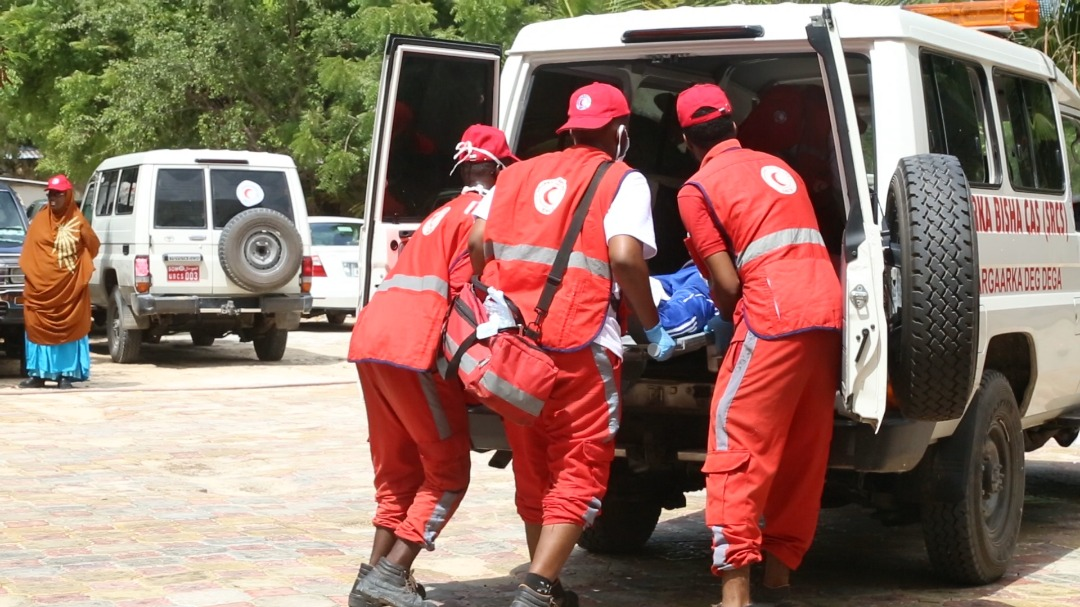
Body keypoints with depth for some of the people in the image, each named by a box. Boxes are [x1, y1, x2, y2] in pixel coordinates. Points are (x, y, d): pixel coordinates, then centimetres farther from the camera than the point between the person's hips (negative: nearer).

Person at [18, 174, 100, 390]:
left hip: (69, 284, -3)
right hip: (41, 285, 3)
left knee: (68, 328, 1)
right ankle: (38, 374, 10)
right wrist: (32, 276, 1)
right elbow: (28, 252, 8)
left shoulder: (77, 220, 0)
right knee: (39, 327, 4)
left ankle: (66, 375, 5)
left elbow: (93, 247, 3)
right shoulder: (40, 220, 7)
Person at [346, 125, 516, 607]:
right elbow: (467, 291, -10)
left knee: (397, 469, 16)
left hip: (371, 336, 9)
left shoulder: (443, 213, 29)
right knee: (448, 471, 0)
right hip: (413, 349, -8)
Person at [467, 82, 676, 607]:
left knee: (533, 471, 16)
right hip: (578, 343, -5)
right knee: (579, 474, 0)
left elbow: (478, 243, 8)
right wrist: (653, 327, -2)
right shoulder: (623, 181, 3)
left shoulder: (520, 173, 18)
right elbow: (624, 257, -12)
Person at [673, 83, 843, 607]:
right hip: (828, 311, 8)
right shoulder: (776, 167, 23)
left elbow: (727, 284, -4)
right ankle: (781, 564, 24)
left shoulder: (698, 189, 1)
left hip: (775, 319, -7)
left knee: (739, 450, -6)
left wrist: (726, 318, 16)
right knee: (804, 451, 14)